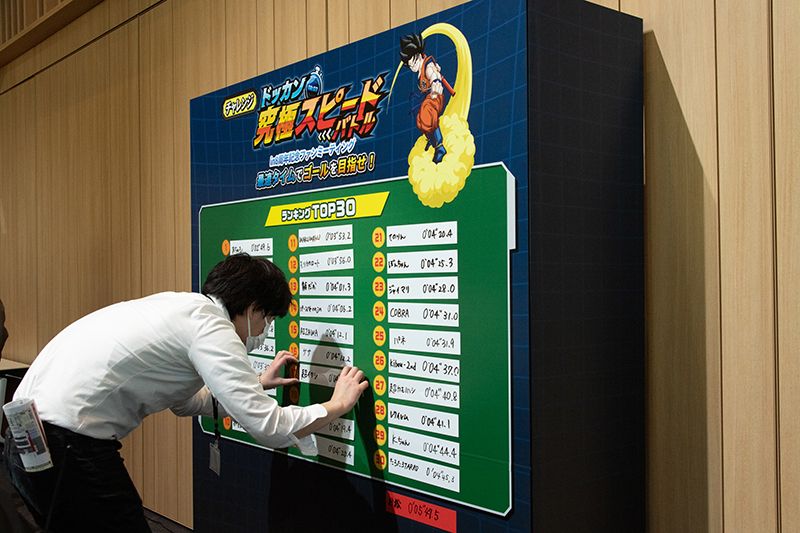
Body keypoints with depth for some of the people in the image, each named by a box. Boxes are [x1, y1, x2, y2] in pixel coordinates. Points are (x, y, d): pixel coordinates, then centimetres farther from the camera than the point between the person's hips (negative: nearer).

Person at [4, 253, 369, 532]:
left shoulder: (178, 306, 17)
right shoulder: (211, 325, -9)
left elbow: (187, 401, 30)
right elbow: (268, 428, -14)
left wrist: (257, 383, 35)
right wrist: (337, 405, 2)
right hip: (69, 447, -10)